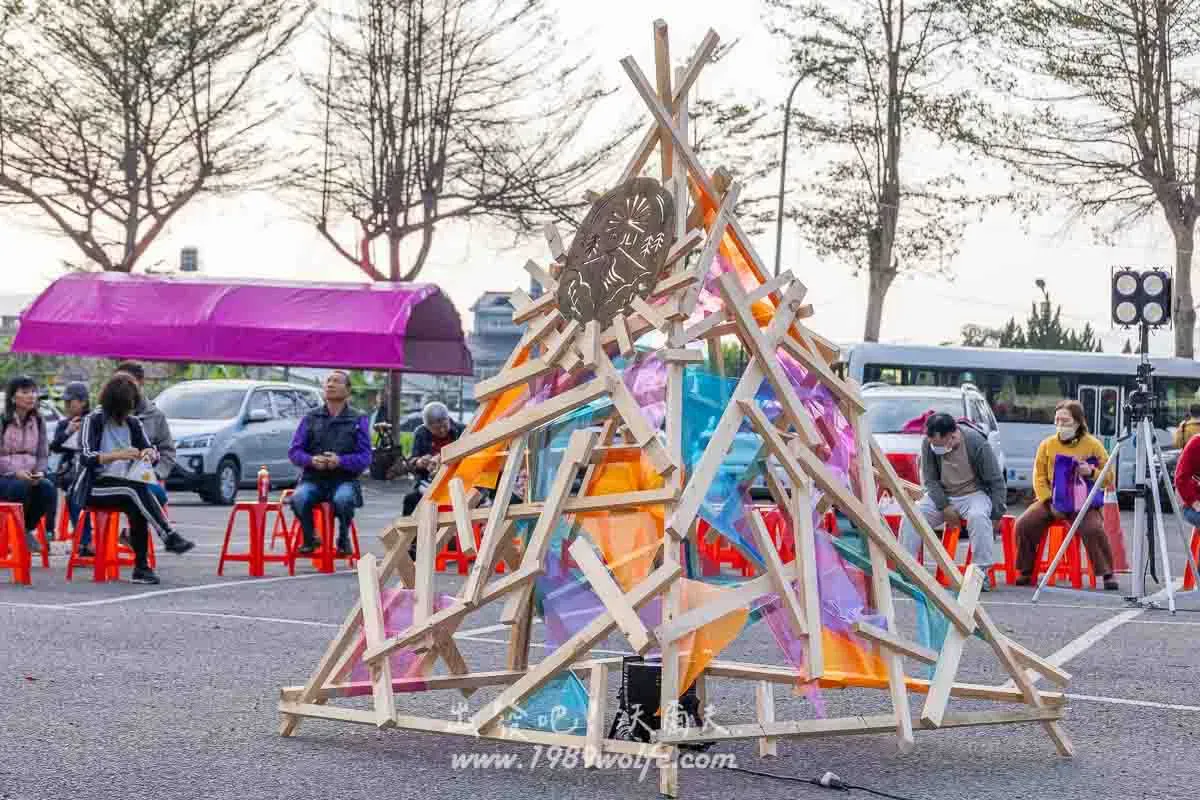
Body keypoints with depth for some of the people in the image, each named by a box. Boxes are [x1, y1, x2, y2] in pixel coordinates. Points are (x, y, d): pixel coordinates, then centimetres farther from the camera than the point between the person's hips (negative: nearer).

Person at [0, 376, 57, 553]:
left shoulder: (38, 422, 9)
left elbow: (43, 455, 10)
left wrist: (38, 472, -11)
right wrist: (16, 472, -22)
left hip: (30, 477, 4)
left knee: (48, 488, -27)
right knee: (21, 487, -36)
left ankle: (28, 529, -4)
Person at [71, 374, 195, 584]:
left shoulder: (133, 423, 11)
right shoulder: (94, 420, -4)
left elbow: (154, 455, 13)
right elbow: (86, 457, -16)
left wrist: (150, 453, -12)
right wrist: (117, 455, -31)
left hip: (124, 486, 4)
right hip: (93, 488, -4)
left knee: (136, 507, -31)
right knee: (137, 488, -34)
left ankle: (141, 566, -33)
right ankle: (169, 537, -40)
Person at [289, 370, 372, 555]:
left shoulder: (357, 420, 6)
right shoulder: (311, 418, 13)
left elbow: (365, 457, -2)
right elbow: (294, 451, 8)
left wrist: (340, 461, -20)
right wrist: (311, 460, -14)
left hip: (344, 479, -2)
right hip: (313, 479, 2)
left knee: (343, 499, -37)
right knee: (298, 499, -32)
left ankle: (343, 539, -6)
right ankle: (309, 538, -1)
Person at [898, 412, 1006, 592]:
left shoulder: (977, 443, -21)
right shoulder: (928, 444, -13)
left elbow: (997, 481, -12)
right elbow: (929, 479, -4)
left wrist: (996, 514, -12)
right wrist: (944, 506, -16)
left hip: (973, 493, -3)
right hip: (941, 495, 3)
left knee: (978, 516, -36)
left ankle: (981, 573, -26)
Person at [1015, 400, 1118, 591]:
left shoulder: (1093, 444, 2)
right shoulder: (1047, 444, 9)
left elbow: (1108, 478, 3)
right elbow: (1039, 476, 5)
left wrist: (1091, 472, -18)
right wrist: (1049, 502, -9)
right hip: (1051, 499, 3)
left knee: (1093, 529, -31)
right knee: (1024, 524, -17)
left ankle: (1107, 573, -16)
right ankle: (1026, 572, 0)